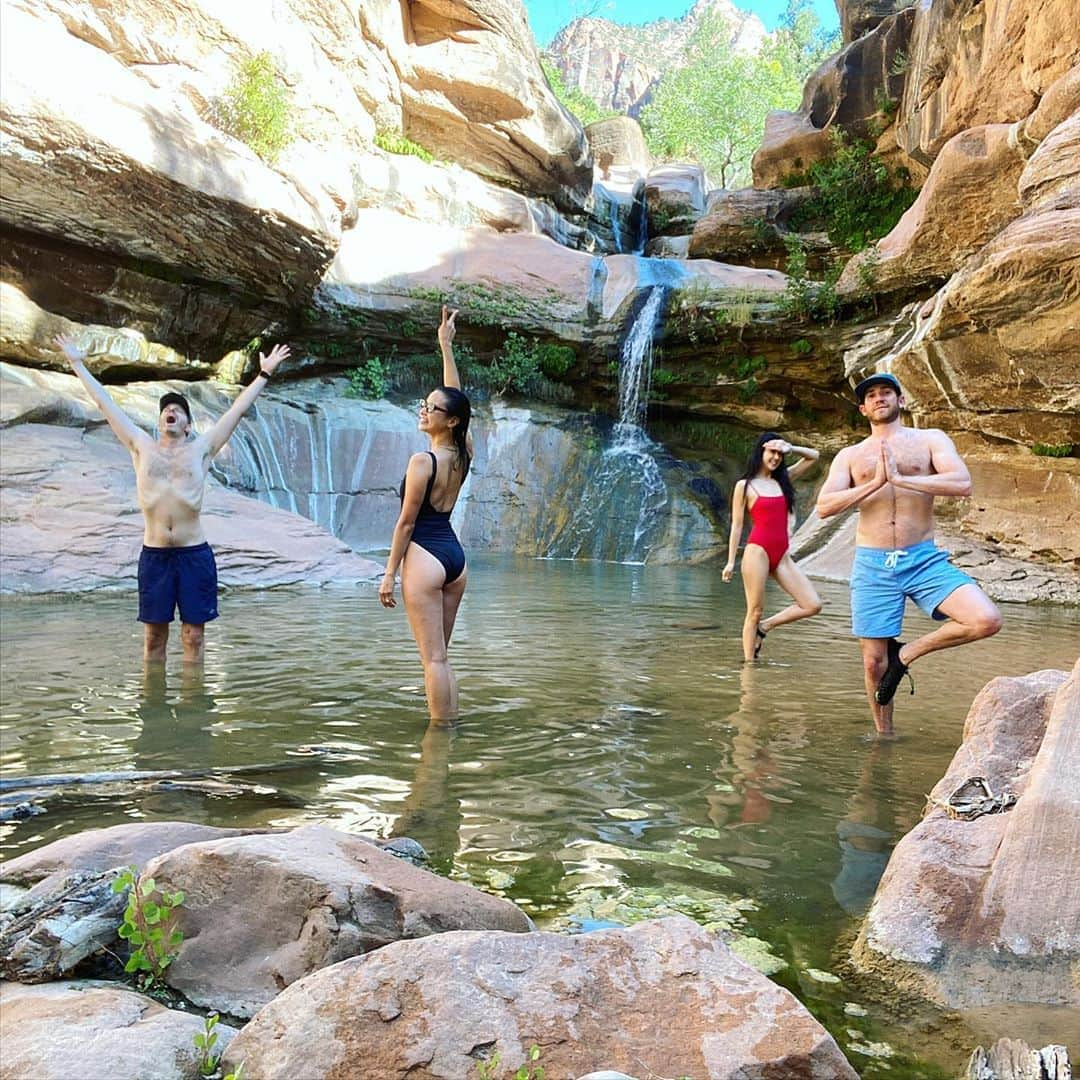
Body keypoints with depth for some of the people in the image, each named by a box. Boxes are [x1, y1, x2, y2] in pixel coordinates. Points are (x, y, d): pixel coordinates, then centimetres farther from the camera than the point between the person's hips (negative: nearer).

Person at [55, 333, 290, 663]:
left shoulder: (201, 449, 6)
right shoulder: (142, 447, 10)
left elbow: (238, 408, 8)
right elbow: (105, 403, 16)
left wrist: (264, 373, 10)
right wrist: (78, 364, 22)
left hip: (194, 554, -1)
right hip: (153, 554, 1)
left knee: (193, 635, 4)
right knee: (153, 635, 7)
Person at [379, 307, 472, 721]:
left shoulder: (423, 462, -14)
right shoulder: (464, 453, 4)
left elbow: (406, 522, -11)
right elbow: (456, 397, 15)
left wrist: (389, 574, -5)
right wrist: (446, 345, 19)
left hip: (424, 557, -8)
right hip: (455, 555, 8)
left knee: (434, 659, -4)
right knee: (440, 656, 15)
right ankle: (450, 725, 17)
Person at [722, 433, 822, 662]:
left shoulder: (783, 479, 14)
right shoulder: (745, 486, 1)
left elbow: (813, 456, 20)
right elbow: (737, 525, 0)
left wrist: (790, 448, 2)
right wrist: (731, 561, -3)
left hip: (782, 555, 6)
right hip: (758, 551, -6)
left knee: (812, 605, -2)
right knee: (755, 612, -2)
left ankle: (764, 627, 14)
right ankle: (749, 663, 7)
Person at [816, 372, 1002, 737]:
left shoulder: (930, 440, 8)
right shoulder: (850, 456, 12)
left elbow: (962, 484, -10)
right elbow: (824, 506, -3)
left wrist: (900, 478, -15)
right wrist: (875, 482, -12)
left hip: (924, 560, 0)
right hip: (872, 565, 0)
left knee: (987, 620, -20)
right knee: (874, 661, 3)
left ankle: (906, 653, 1)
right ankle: (884, 736, 25)